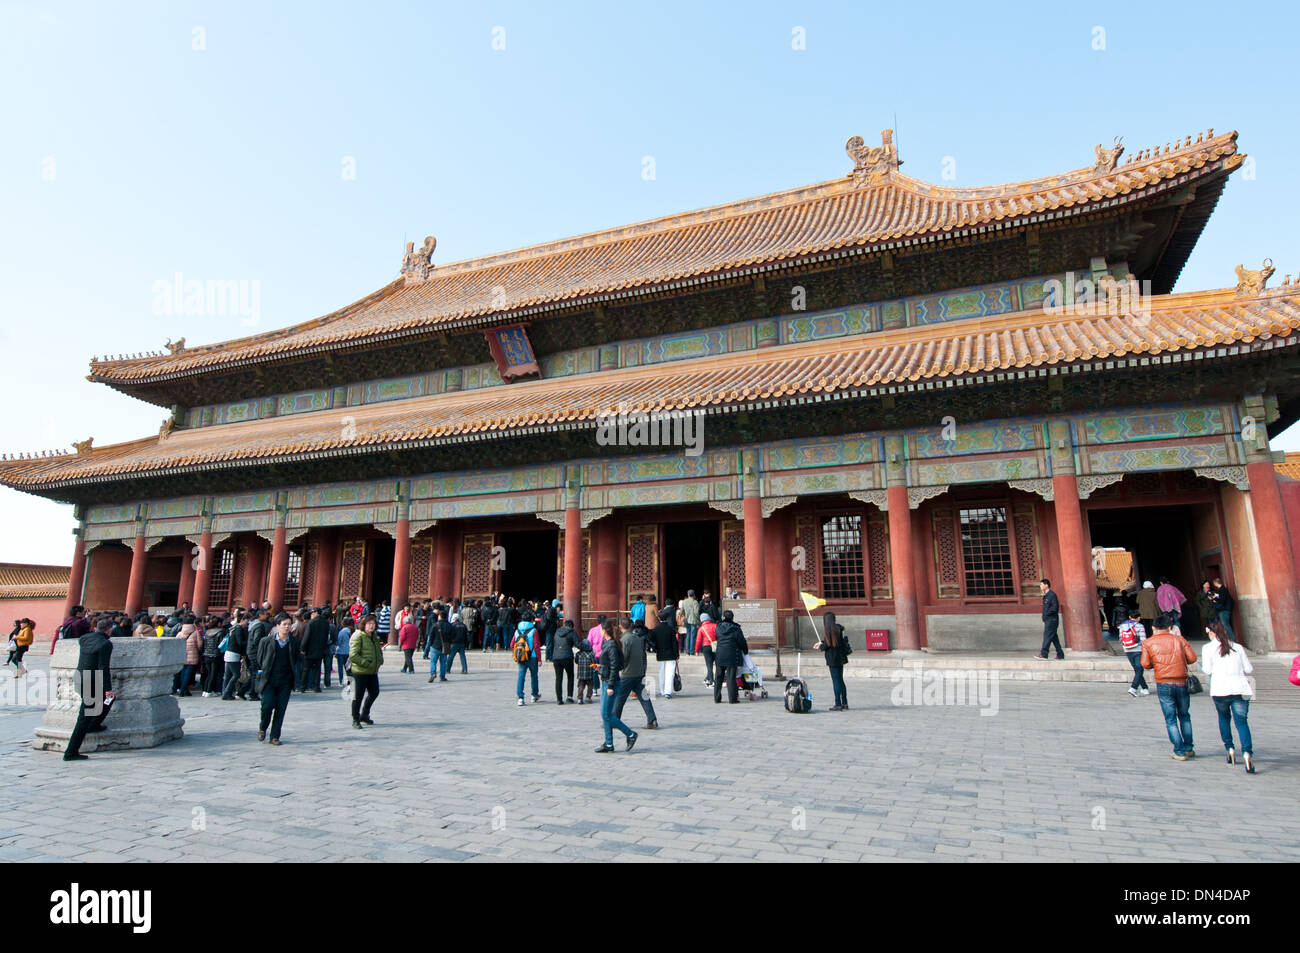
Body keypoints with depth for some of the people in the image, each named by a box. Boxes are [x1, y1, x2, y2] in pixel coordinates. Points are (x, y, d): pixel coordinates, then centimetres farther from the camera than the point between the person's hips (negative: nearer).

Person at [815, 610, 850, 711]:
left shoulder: (828, 630, -16)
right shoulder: (838, 628, 7)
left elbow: (826, 645, -16)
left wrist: (820, 646, 5)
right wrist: (821, 642, 28)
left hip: (833, 659, -7)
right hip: (840, 657, 7)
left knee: (836, 681, -2)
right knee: (840, 680, 15)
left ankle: (838, 704, 1)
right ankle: (844, 703, 19)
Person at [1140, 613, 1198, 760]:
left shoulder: (1148, 643, -1)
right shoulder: (1179, 639, 3)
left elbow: (1145, 664, -7)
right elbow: (1192, 658, -2)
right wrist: (1180, 660, 17)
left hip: (1164, 684, -2)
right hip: (1181, 682, 2)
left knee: (1170, 719, 5)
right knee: (1184, 716, 19)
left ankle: (1179, 751, 3)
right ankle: (1189, 748, 25)